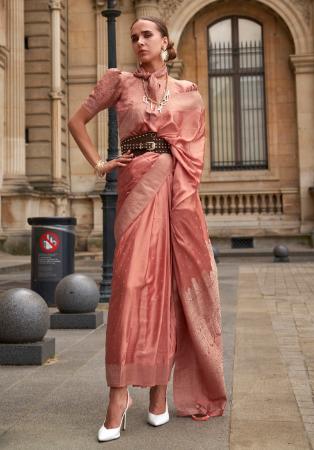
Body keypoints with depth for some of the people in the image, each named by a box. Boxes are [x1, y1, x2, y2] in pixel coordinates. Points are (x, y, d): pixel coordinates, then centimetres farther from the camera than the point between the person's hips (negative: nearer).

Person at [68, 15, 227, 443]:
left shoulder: (187, 91, 15)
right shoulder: (119, 80, 10)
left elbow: (197, 136, 24)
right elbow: (77, 121, 12)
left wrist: (189, 180, 10)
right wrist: (99, 164, 3)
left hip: (177, 190, 2)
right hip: (138, 184, -2)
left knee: (172, 282, -1)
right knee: (132, 280, -12)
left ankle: (160, 390, 8)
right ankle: (119, 396, -9)